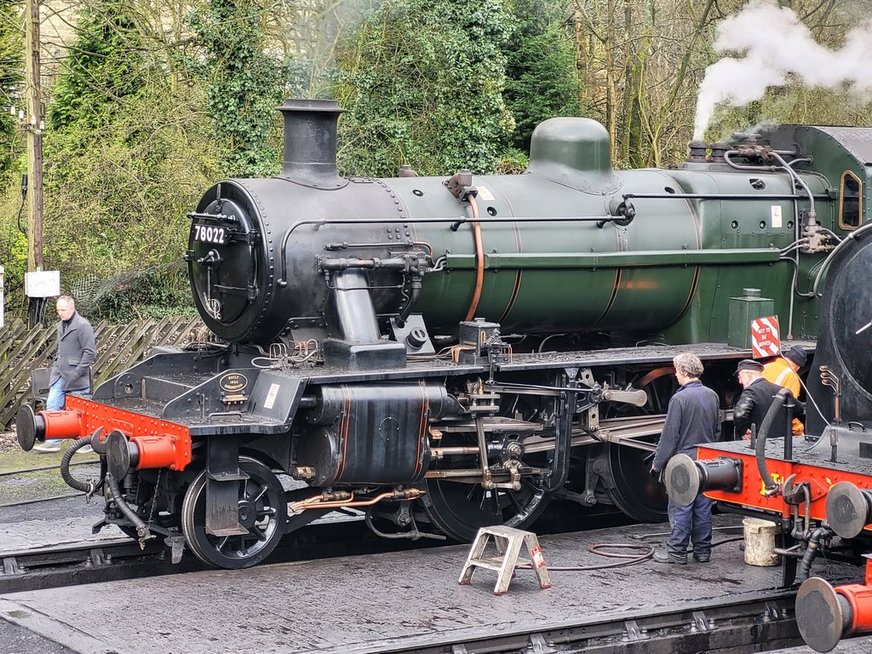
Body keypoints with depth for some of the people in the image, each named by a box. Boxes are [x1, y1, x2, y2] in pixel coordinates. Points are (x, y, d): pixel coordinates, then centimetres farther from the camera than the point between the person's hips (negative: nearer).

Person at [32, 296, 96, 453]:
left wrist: (77, 373, -18)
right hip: (60, 374, 8)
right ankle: (52, 441, 6)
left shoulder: (83, 326, -14)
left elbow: (90, 352, -17)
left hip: (77, 378, -8)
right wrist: (57, 365, 14)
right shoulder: (61, 325, 14)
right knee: (52, 406, 2)